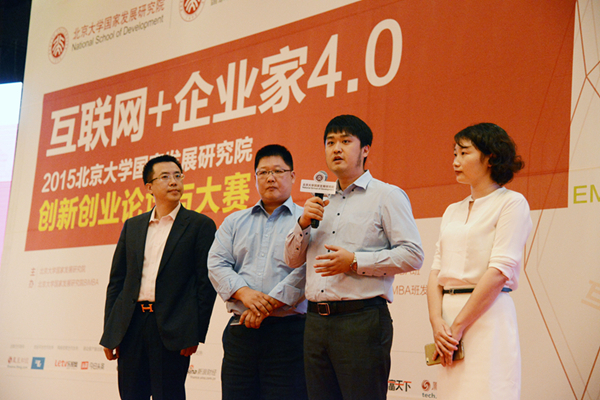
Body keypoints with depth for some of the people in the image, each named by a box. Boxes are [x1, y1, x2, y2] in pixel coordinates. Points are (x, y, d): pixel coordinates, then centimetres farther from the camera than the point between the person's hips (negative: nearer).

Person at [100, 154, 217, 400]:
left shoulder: (200, 225, 4)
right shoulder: (132, 226, 16)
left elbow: (206, 283, -1)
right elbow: (117, 280, 16)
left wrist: (196, 334, -8)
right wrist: (109, 333, 9)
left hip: (172, 329, -4)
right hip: (131, 325, 4)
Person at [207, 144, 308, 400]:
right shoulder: (234, 222, 19)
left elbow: (306, 271, -9)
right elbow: (216, 264, 6)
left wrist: (268, 304, -15)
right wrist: (244, 293, -12)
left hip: (288, 330, -4)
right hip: (240, 330, 4)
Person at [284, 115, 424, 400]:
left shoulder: (387, 196, 2)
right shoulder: (321, 201, 21)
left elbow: (412, 255, -8)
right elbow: (293, 259, 21)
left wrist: (355, 262, -15)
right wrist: (303, 223, 2)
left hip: (361, 319, -6)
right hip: (316, 321, 6)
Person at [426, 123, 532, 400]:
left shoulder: (511, 203, -2)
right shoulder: (453, 211, 18)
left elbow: (499, 271, -12)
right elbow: (436, 271, 12)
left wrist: (458, 325, -14)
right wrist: (437, 322, -5)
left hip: (487, 316, -6)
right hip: (448, 313, 6)